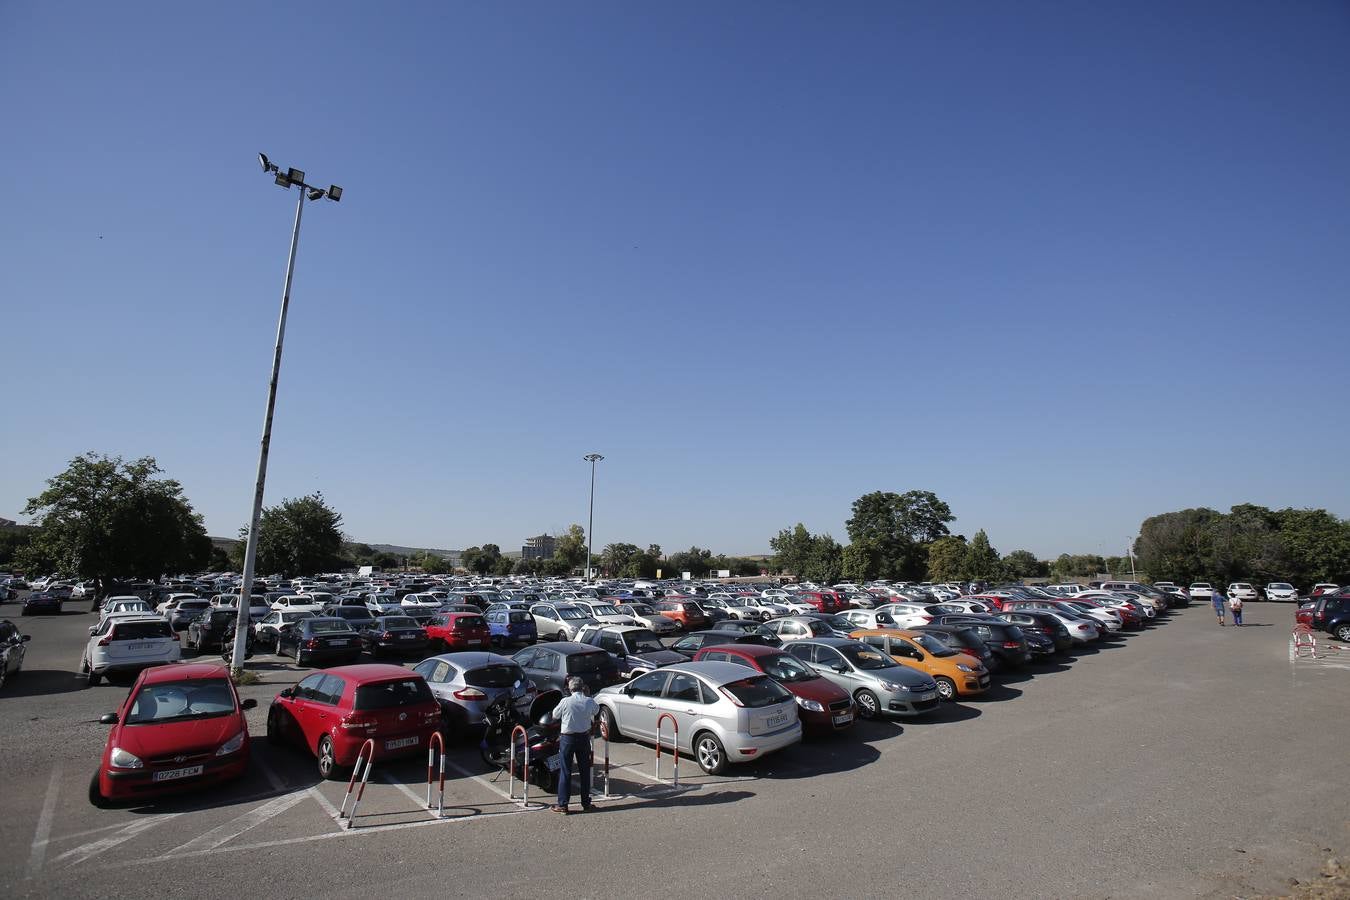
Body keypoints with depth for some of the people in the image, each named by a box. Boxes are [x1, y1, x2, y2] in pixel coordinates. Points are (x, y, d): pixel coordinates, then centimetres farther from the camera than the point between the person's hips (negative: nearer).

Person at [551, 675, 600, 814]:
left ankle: (563, 804, 8)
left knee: (565, 771, 6)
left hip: (568, 738, -3)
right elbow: (596, 711, 13)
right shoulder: (589, 702, -8)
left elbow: (555, 714, 0)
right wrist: (586, 695, 13)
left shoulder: (566, 701, -16)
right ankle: (586, 803, 19)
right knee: (585, 771, 12)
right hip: (584, 737, 3)